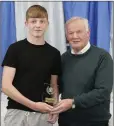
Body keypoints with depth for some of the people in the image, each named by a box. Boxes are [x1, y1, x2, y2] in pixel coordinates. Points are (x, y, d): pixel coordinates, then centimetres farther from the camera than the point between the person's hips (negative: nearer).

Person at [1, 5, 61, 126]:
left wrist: (55, 107, -7)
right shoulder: (15, 49, -4)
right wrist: (33, 105, -16)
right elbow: (6, 86, -9)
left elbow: (54, 86, 10)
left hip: (43, 114, 3)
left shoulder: (54, 53, 5)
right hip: (17, 112, -2)